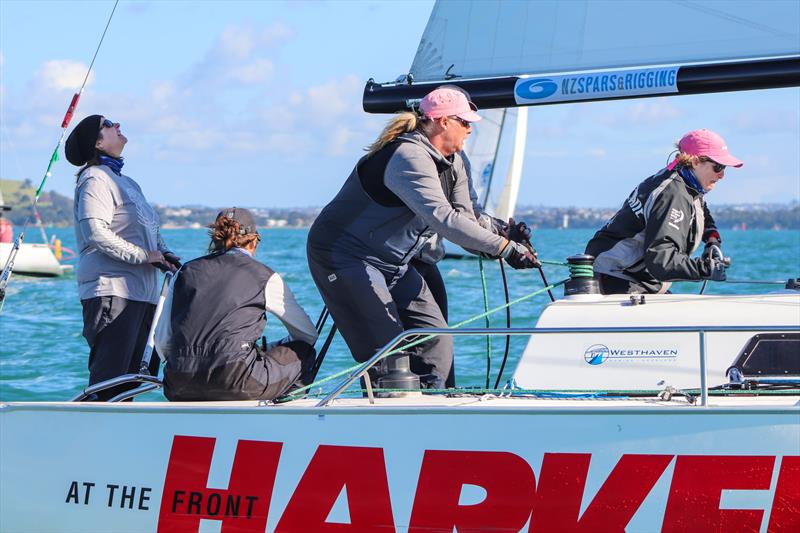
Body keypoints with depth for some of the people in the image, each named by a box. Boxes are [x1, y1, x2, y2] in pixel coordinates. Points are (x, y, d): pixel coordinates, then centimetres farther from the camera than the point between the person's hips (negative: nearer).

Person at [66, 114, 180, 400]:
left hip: (141, 291, 10)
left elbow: (150, 231, 32)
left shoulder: (127, 183, 22)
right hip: (111, 290, -10)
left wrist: (164, 254, 10)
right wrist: (143, 255, -16)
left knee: (129, 376, 10)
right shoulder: (95, 180, -7)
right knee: (108, 378, -15)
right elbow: (95, 232, -21)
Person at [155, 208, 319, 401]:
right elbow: (309, 334, 18)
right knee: (304, 351, 18)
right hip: (235, 385, -5)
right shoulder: (265, 277, 9)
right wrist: (266, 348, 36)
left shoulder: (186, 272, 18)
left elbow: (162, 341, 18)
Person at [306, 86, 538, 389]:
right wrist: (503, 247, -40)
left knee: (436, 341, 1)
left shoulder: (452, 163, 4)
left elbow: (465, 221, 0)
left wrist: (503, 237, -21)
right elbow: (443, 219, -40)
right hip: (345, 256, -10)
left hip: (395, 262, 10)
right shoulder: (409, 157, -28)